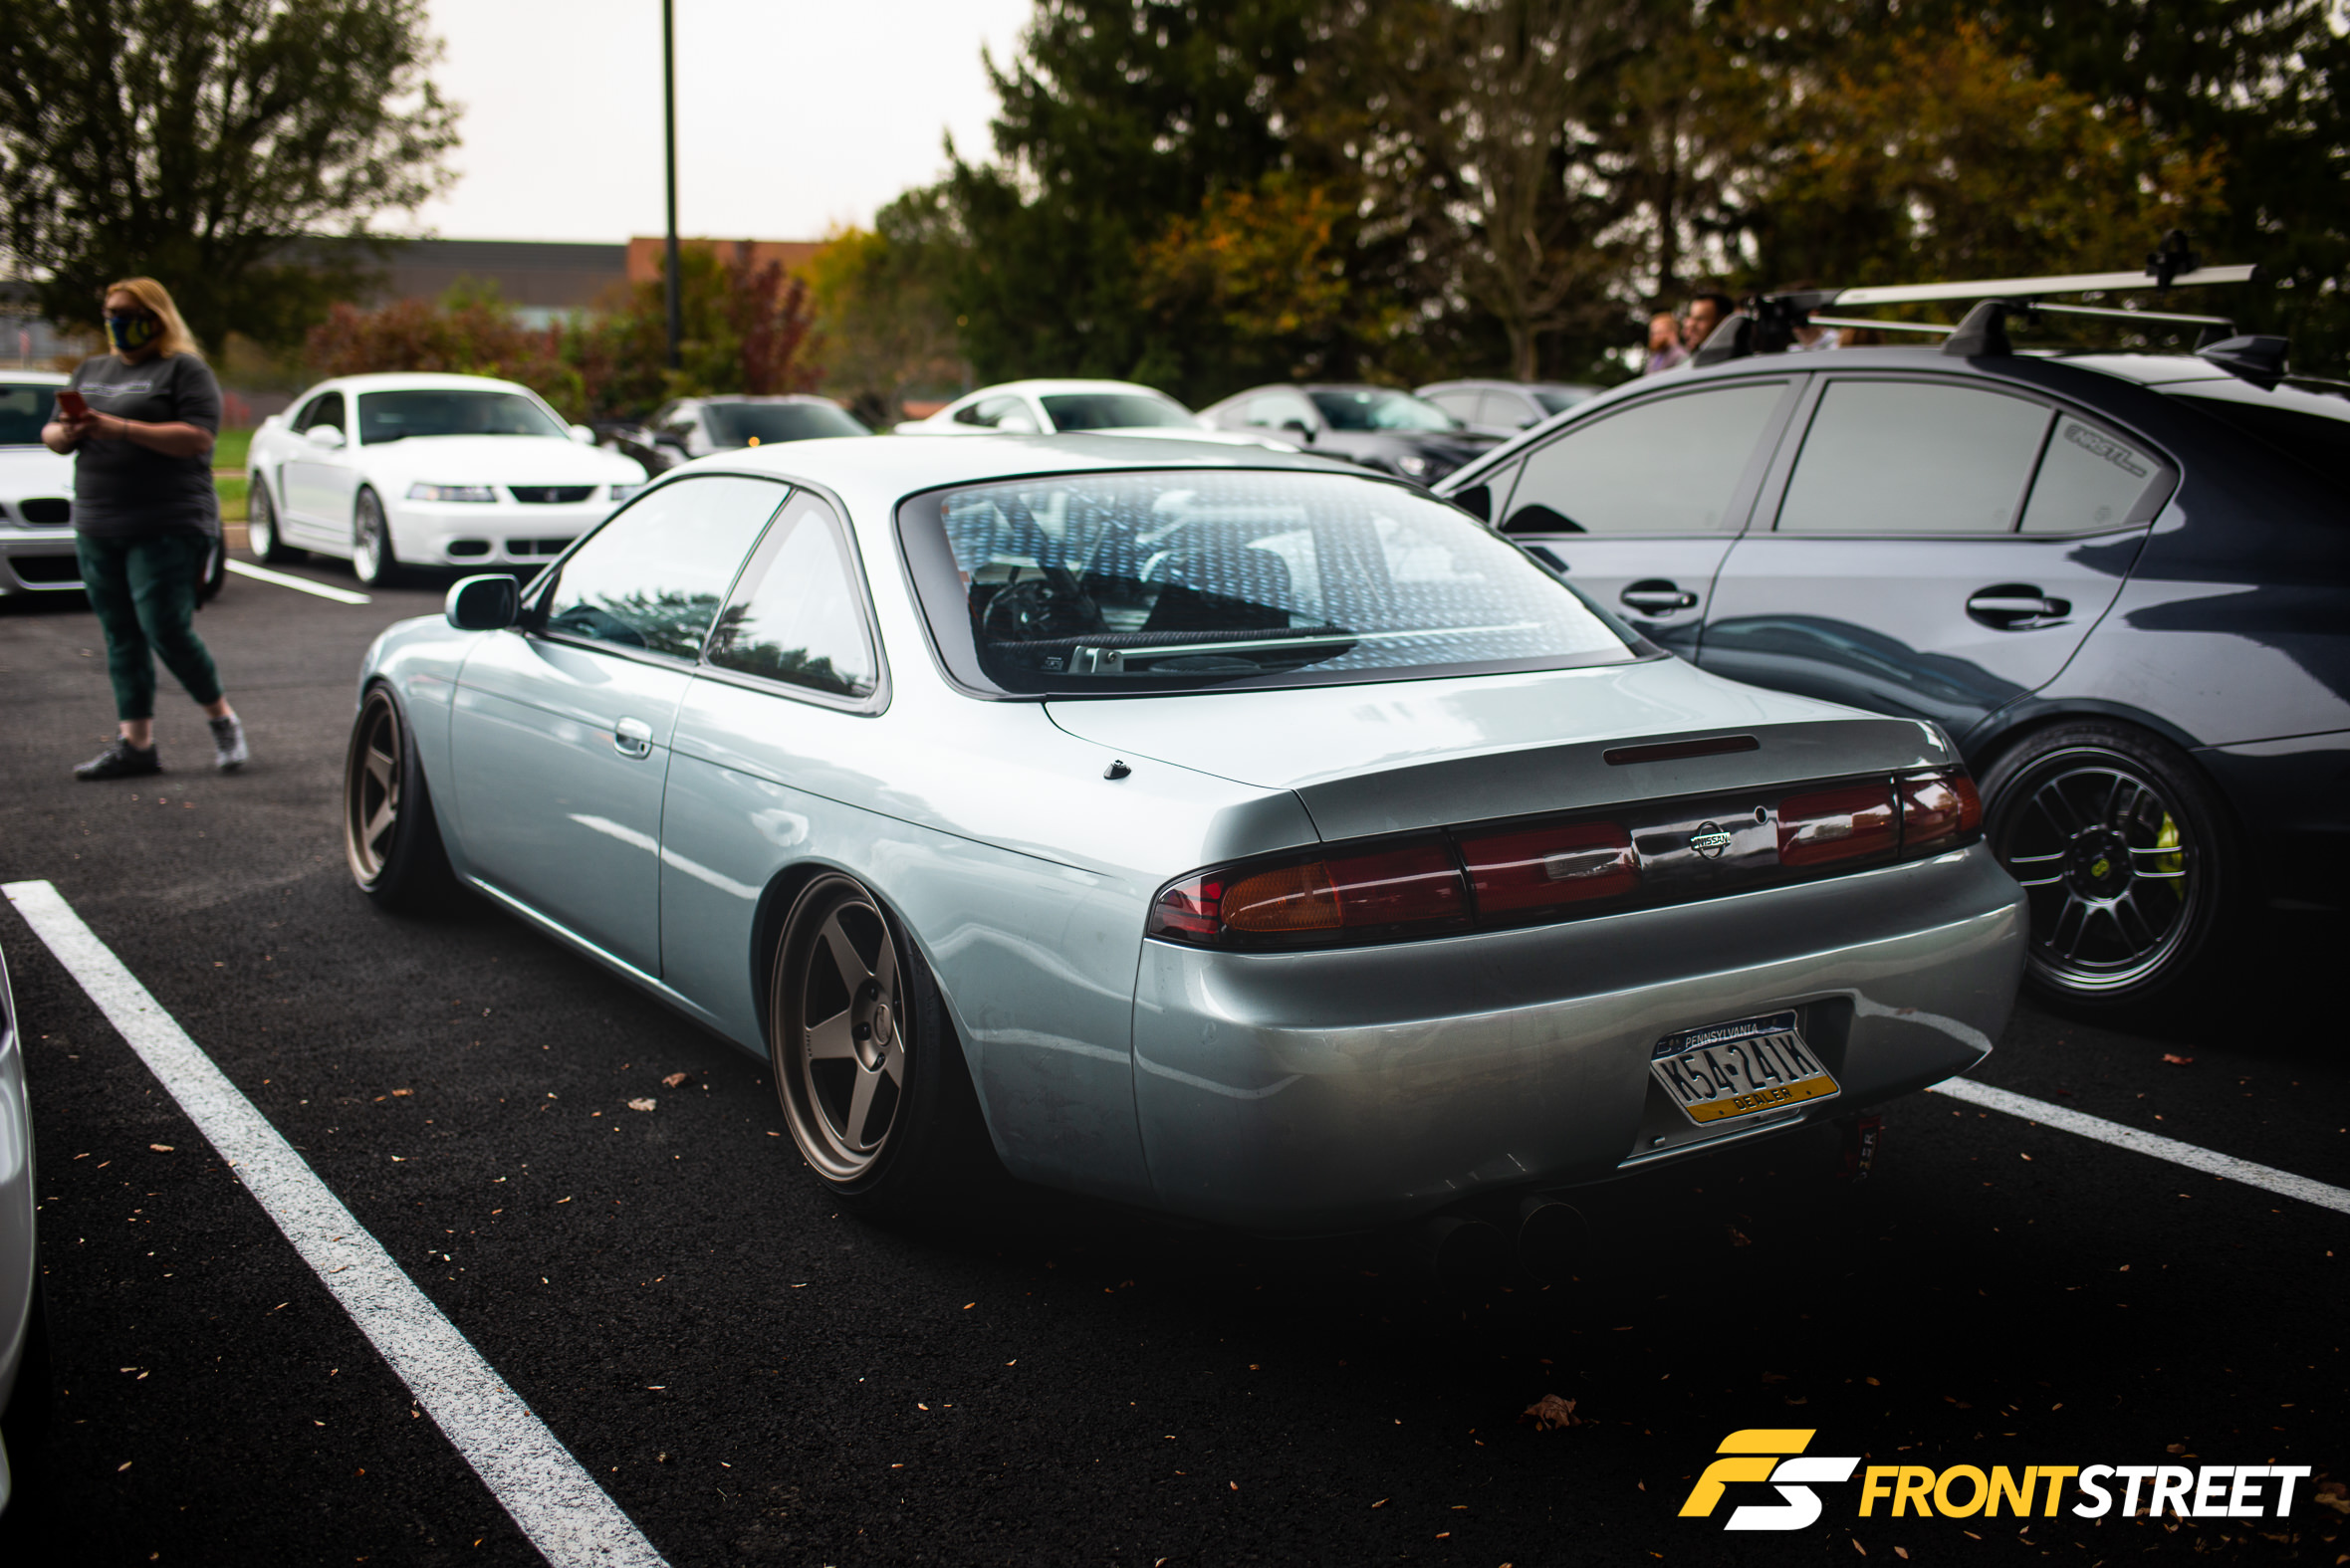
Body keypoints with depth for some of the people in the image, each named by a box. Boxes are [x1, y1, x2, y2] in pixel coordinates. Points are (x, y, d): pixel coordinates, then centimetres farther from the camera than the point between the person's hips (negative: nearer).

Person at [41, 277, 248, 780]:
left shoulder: (184, 369, -1)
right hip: (97, 529, 7)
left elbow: (198, 437, -15)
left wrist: (122, 428, -20)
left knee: (166, 630, -11)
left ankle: (223, 720, 8)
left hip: (167, 527, -7)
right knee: (122, 638, 5)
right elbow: (51, 434, 21)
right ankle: (136, 743, 8)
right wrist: (63, 432, -3)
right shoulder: (91, 370, 20)